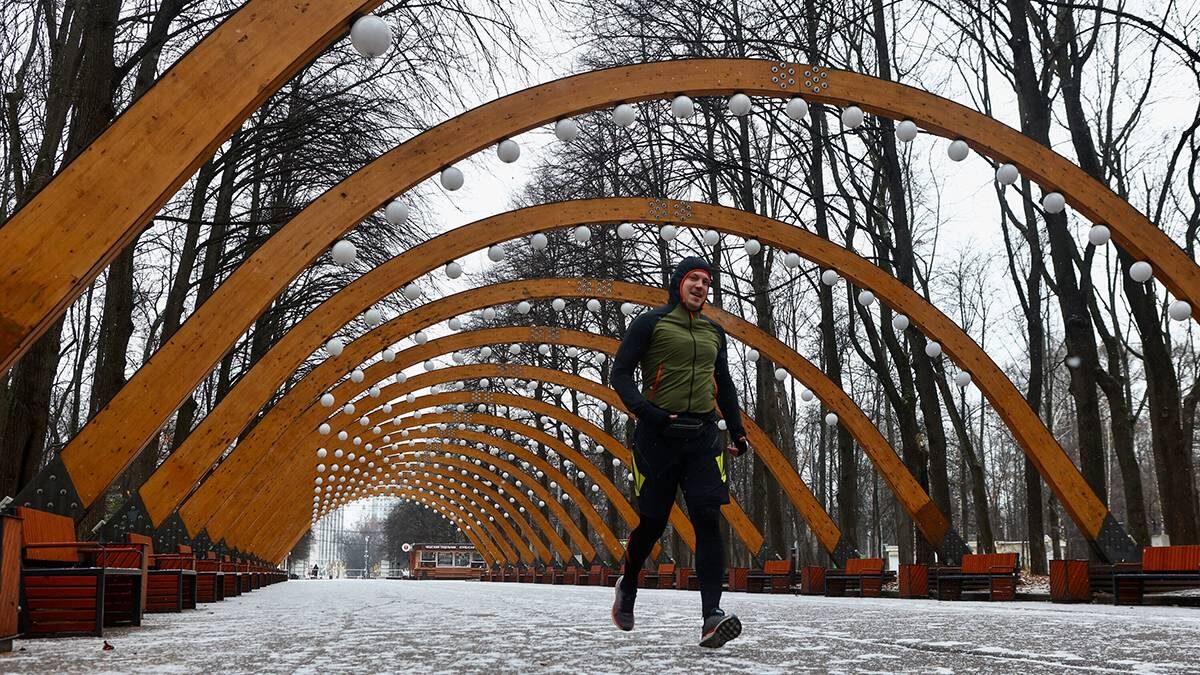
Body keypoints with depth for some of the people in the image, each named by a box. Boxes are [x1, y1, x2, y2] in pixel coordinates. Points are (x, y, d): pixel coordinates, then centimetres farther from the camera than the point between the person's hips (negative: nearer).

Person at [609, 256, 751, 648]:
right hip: (658, 436, -3)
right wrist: (649, 413, -18)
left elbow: (724, 385, 25)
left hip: (703, 435, 3)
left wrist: (737, 432, 16)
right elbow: (620, 374, -4)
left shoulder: (713, 332, 16)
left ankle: (712, 616, -16)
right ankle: (627, 585, 34)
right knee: (653, 521, 6)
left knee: (708, 519, -11)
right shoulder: (651, 323, 1)